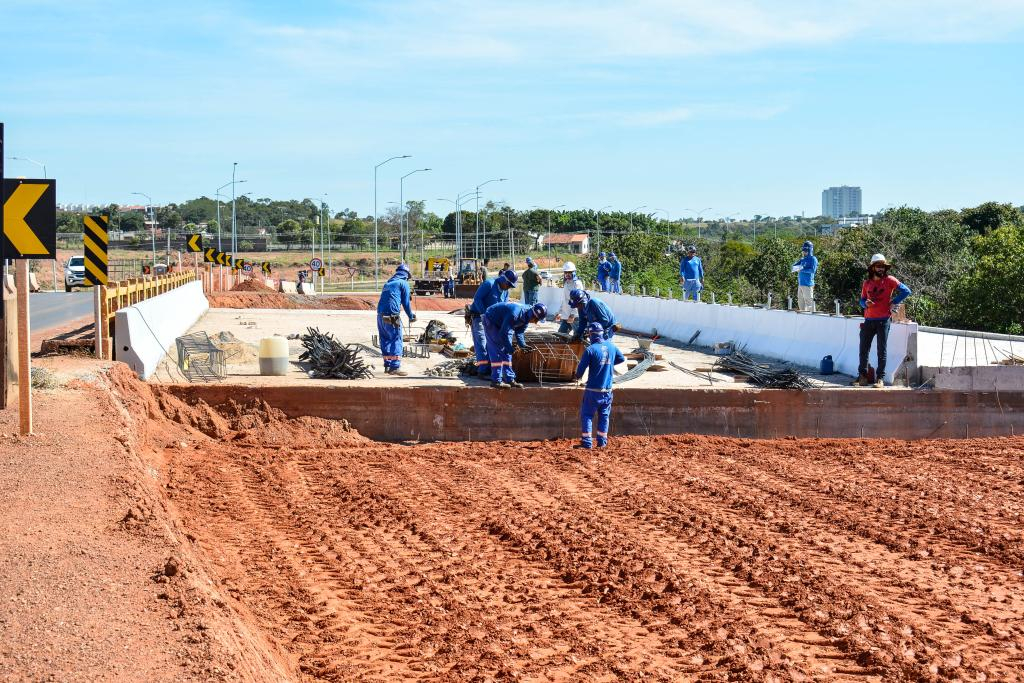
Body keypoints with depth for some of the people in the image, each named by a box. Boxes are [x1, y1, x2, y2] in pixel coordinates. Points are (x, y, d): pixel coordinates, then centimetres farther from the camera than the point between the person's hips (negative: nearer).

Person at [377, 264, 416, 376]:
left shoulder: (388, 283, 23)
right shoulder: (403, 283, 1)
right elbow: (406, 302, -1)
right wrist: (411, 316, 10)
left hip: (380, 315, 7)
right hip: (392, 316, -7)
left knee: (385, 341, 13)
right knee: (396, 340, -5)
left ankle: (387, 366, 16)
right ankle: (395, 367, -11)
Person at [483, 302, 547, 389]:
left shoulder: (526, 317, -10)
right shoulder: (515, 314, -38)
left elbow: (519, 333, -2)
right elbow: (503, 333, -33)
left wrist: (523, 345, -19)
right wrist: (510, 348, -29)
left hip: (503, 324, 9)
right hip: (491, 321, -9)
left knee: (506, 352, 7)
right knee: (497, 351, -13)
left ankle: (509, 379, 10)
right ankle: (496, 381, -12)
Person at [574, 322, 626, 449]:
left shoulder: (590, 350, -16)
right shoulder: (611, 346, 0)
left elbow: (581, 368, -12)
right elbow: (622, 358, 17)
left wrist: (578, 376, 10)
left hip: (592, 390, -4)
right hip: (607, 390, 4)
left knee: (586, 415, 5)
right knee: (604, 415, 16)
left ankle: (587, 442, 0)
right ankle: (602, 441, 16)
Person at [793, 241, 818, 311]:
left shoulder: (813, 259, -3)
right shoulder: (803, 259, 19)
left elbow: (813, 270, -14)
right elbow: (794, 266, 15)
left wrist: (802, 269, -15)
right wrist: (797, 267, -8)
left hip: (808, 284, -8)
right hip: (800, 284, 8)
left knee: (808, 302, -10)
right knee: (800, 303, 10)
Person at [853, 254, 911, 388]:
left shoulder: (889, 280, -2)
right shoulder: (867, 283, 9)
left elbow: (906, 291, -5)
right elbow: (862, 300, 16)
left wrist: (894, 303, -8)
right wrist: (866, 303, -7)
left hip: (883, 320, -4)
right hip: (868, 320, 4)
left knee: (881, 351, -1)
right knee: (863, 350, 6)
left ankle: (880, 378, 2)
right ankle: (862, 376, 16)